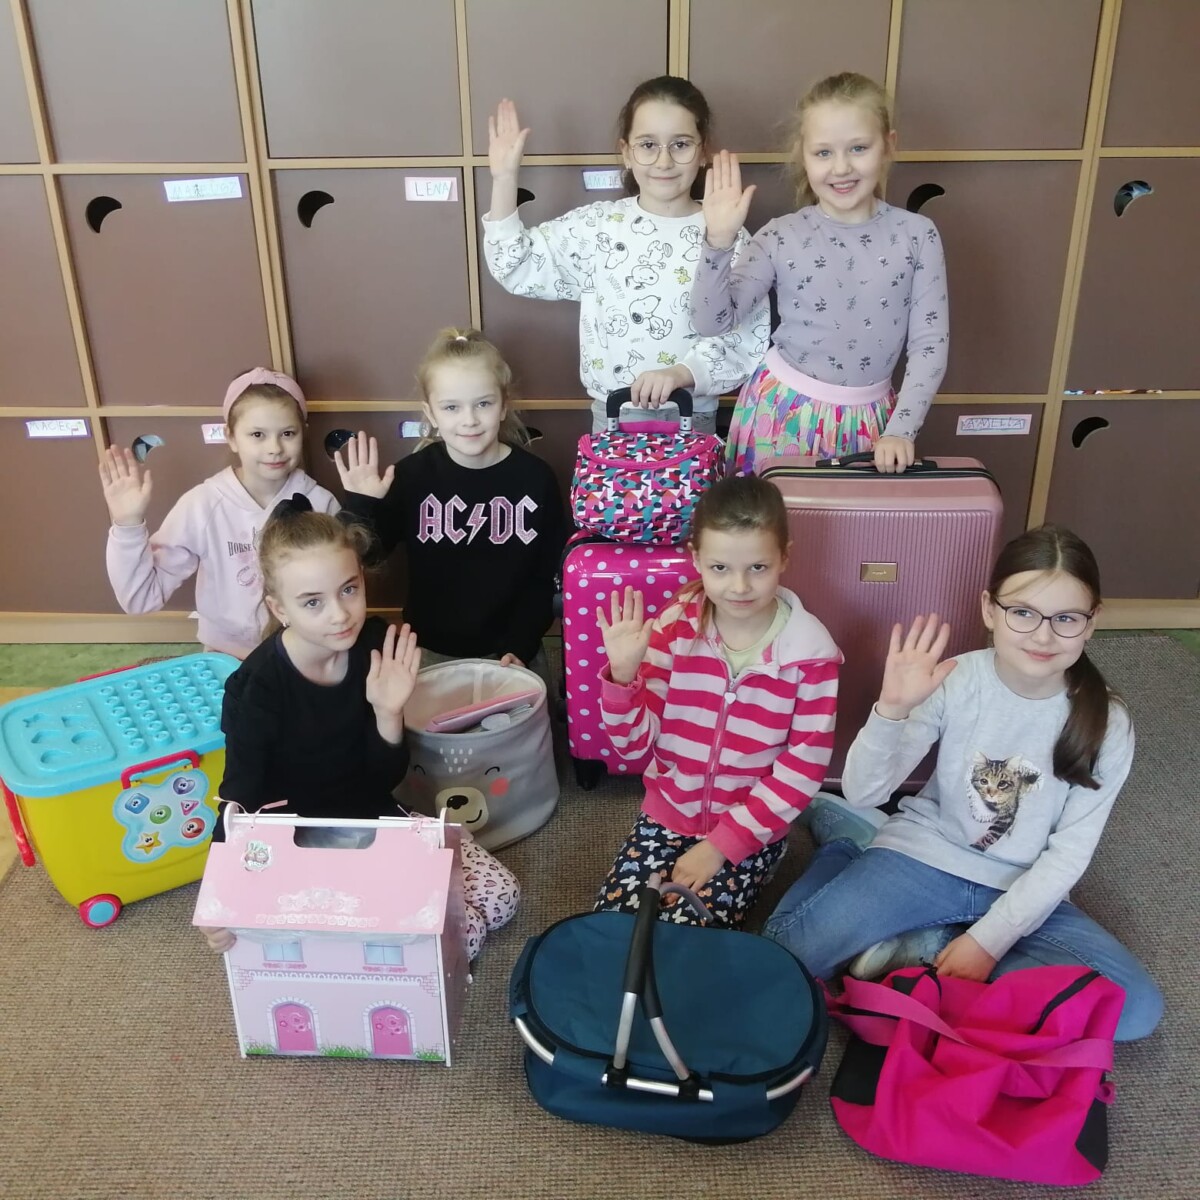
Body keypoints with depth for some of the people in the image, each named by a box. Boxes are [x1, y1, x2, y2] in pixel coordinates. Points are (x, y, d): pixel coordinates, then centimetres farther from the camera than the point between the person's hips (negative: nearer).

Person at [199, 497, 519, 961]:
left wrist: (388, 713, -24)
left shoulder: (375, 645, -11)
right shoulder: (255, 688, -23)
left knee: (499, 894, 1)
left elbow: (386, 779, -4)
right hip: (298, 851, -5)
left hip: (374, 823, 6)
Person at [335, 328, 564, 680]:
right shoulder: (413, 475, -10)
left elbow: (547, 578, -3)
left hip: (511, 654, 0)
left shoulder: (535, 478, -9)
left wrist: (519, 647, -9)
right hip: (432, 653, 0)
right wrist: (360, 506, -20)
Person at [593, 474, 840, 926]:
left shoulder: (810, 653, -17)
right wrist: (622, 673, -29)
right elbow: (635, 744, -10)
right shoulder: (674, 627, -11)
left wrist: (721, 845, -13)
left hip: (751, 831, -2)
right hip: (666, 815, 2)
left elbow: (802, 772, -12)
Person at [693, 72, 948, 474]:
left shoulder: (917, 235, -6)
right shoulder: (782, 236, -9)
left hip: (869, 419, 1)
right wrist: (719, 241, -25)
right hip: (785, 411, 0)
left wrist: (901, 430, -14)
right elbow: (711, 321, -13)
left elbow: (930, 342, -6)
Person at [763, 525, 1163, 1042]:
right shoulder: (953, 681, -14)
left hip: (1021, 890, 3)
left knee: (1138, 1005, -20)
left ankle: (921, 948, -11)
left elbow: (1069, 853, -8)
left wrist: (989, 940, -15)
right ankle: (860, 851, 7)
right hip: (927, 856, -2)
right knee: (788, 948, -23)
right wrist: (893, 708, -34)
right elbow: (863, 794, -17)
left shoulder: (1106, 724, -11)